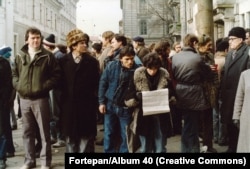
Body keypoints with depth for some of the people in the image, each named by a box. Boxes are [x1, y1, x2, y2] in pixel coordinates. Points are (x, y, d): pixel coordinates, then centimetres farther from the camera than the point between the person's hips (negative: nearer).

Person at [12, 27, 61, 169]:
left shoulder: (48, 56, -2)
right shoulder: (20, 56, 9)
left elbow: (56, 75, -3)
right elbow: (14, 73, 17)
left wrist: (44, 87, -14)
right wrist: (18, 85, 0)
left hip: (41, 99, -4)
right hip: (24, 99, 4)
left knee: (44, 131, 3)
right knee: (28, 132, 12)